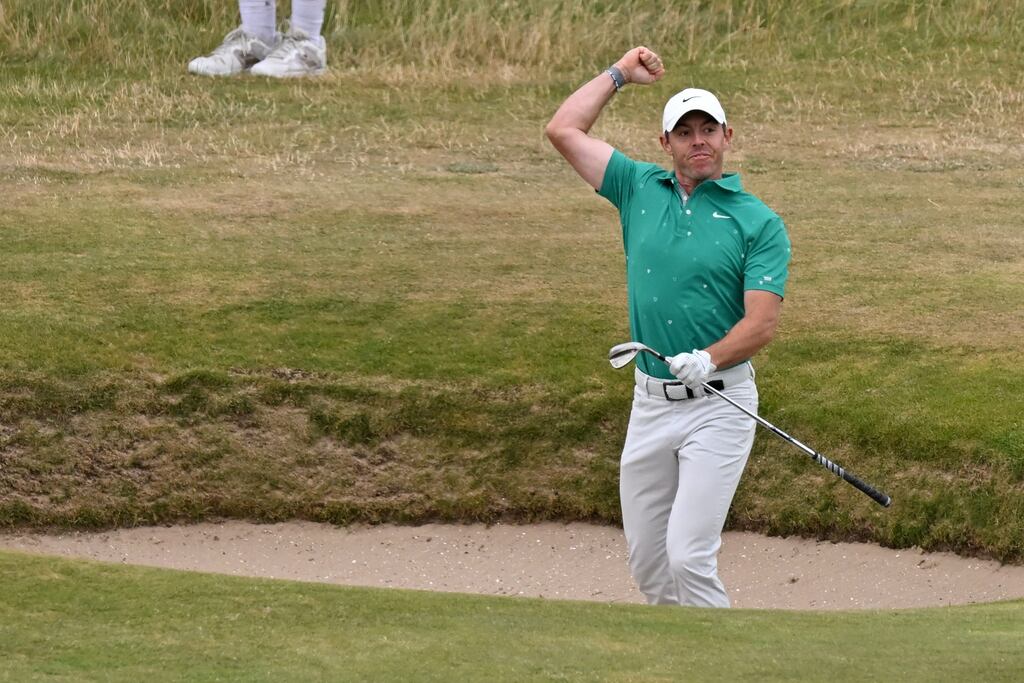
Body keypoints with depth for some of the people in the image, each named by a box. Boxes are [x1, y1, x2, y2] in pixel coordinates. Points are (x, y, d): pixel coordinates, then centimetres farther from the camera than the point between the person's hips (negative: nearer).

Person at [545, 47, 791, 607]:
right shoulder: (640, 190, 9)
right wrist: (620, 74, 15)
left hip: (717, 404, -5)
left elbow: (762, 323, -11)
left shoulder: (759, 223, -3)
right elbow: (563, 129, 10)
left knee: (688, 557, -15)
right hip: (650, 404, 5)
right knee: (645, 559, 8)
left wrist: (710, 359, -28)